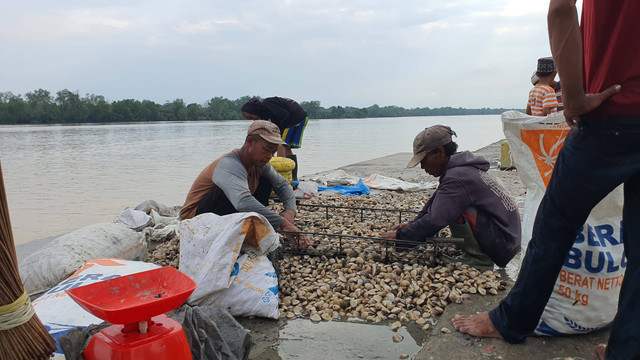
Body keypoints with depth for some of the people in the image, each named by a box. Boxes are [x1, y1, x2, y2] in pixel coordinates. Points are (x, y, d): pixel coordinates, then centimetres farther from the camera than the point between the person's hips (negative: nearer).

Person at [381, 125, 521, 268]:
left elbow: (435, 220, -23)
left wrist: (400, 236, -13)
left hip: (503, 244, -10)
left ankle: (478, 257, -9)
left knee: (455, 207, -23)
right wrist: (411, 225, 12)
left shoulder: (456, 178, -22)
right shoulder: (464, 167, 9)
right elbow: (434, 204, 16)